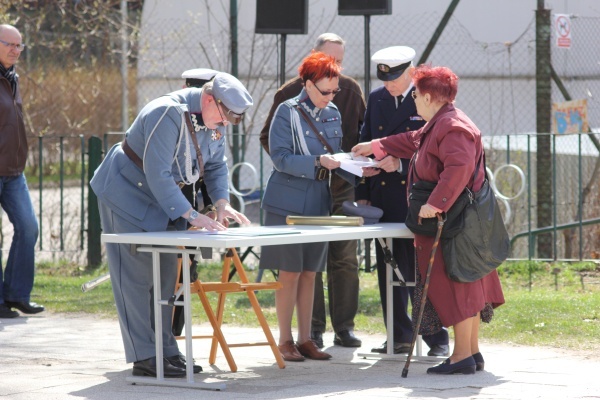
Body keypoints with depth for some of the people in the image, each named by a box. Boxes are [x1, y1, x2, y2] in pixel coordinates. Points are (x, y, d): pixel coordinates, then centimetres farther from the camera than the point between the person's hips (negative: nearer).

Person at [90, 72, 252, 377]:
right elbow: (157, 174, -33)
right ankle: (144, 358, -10)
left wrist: (222, 202, -8)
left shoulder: (214, 121, -2)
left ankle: (166, 350, 15)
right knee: (136, 276, -9)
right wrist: (192, 216, -33)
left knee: (165, 276, 9)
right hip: (127, 194, -9)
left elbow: (216, 165, 11)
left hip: (163, 198, 9)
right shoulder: (167, 115, -30)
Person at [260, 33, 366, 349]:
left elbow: (362, 134, 17)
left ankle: (344, 326, 10)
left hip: (342, 187, 3)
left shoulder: (350, 91, 8)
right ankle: (313, 328, 3)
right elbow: (268, 137, 4)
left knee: (345, 258, 3)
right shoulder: (290, 93, -1)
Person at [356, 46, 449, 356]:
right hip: (383, 197, 6)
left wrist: (401, 163, -20)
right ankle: (400, 336, 16)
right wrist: (363, 195, 9)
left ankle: (437, 338, 2)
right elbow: (366, 144, 14)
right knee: (388, 268, 8)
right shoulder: (376, 99, 11)